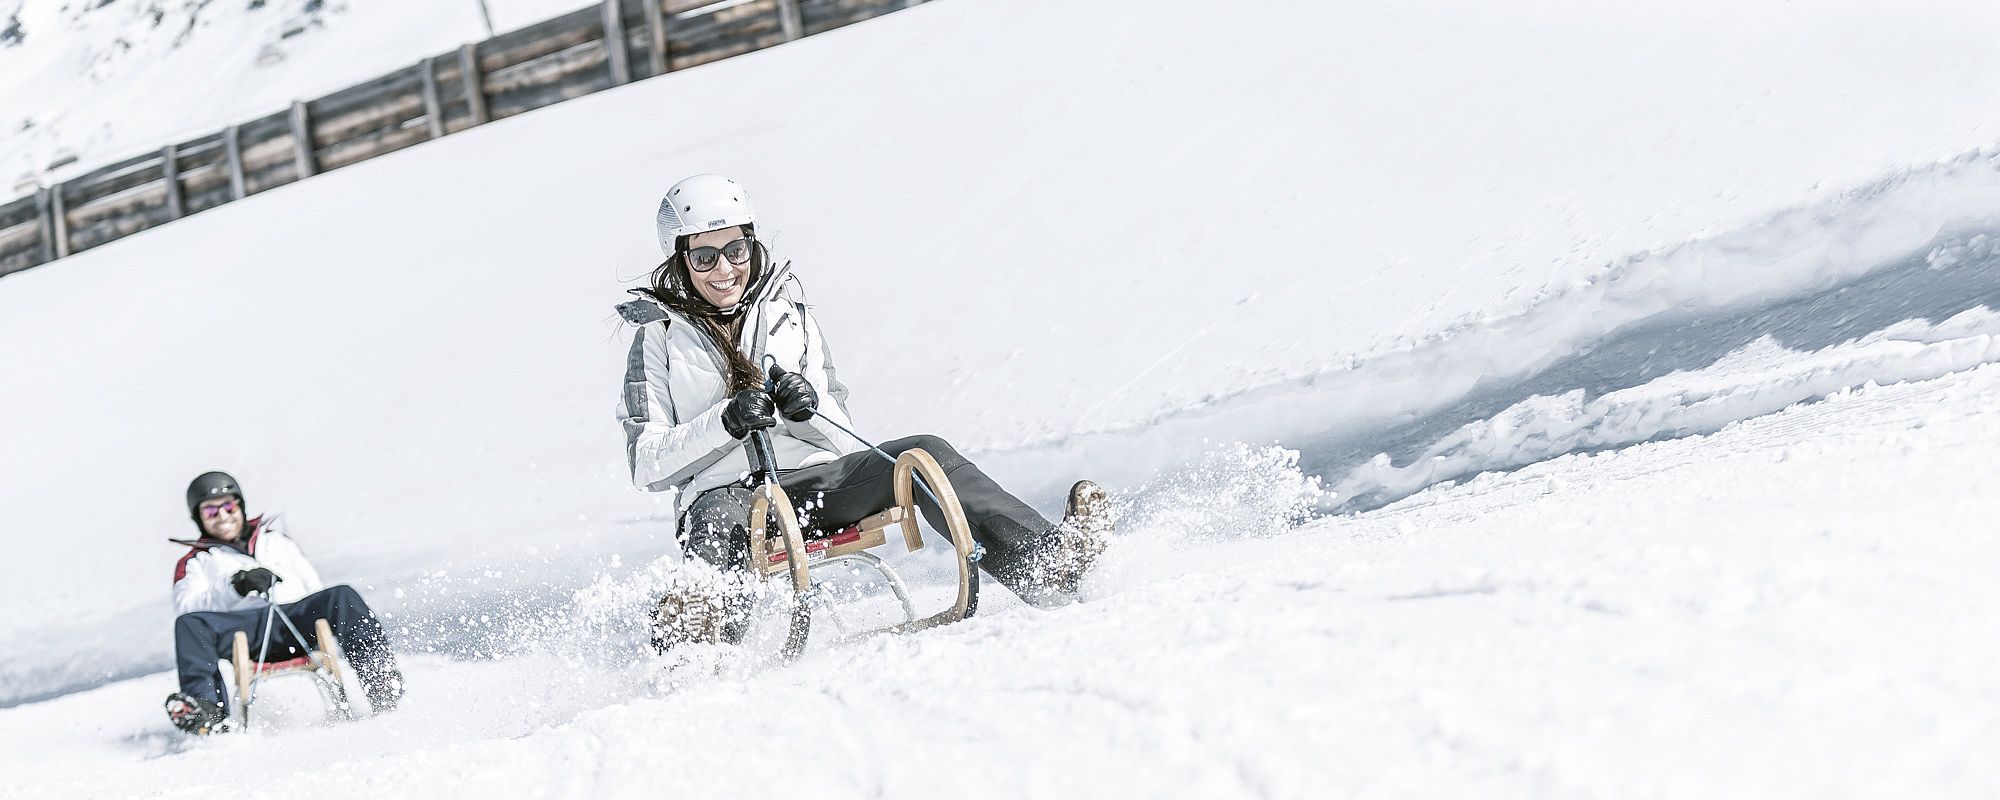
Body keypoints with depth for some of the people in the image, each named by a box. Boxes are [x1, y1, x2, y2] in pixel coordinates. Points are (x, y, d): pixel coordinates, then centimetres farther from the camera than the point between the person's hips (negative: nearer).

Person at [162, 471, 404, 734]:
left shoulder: (276, 541, 33)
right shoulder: (194, 562, 25)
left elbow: (314, 589, 27)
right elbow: (186, 606, 3)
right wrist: (235, 586, -14)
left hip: (297, 622, 2)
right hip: (245, 631, -2)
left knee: (343, 596, -26)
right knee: (189, 624, -32)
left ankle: (380, 679, -37)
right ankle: (207, 713, -48)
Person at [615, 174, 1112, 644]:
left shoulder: (787, 312, 17)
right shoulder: (660, 335, 9)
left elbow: (841, 434, 13)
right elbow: (646, 465, 0)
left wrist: (809, 405, -11)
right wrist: (726, 421, -16)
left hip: (817, 482, 3)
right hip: (725, 492, -3)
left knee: (925, 455, -22)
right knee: (717, 522, -40)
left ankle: (1045, 563, -40)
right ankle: (697, 641, -70)